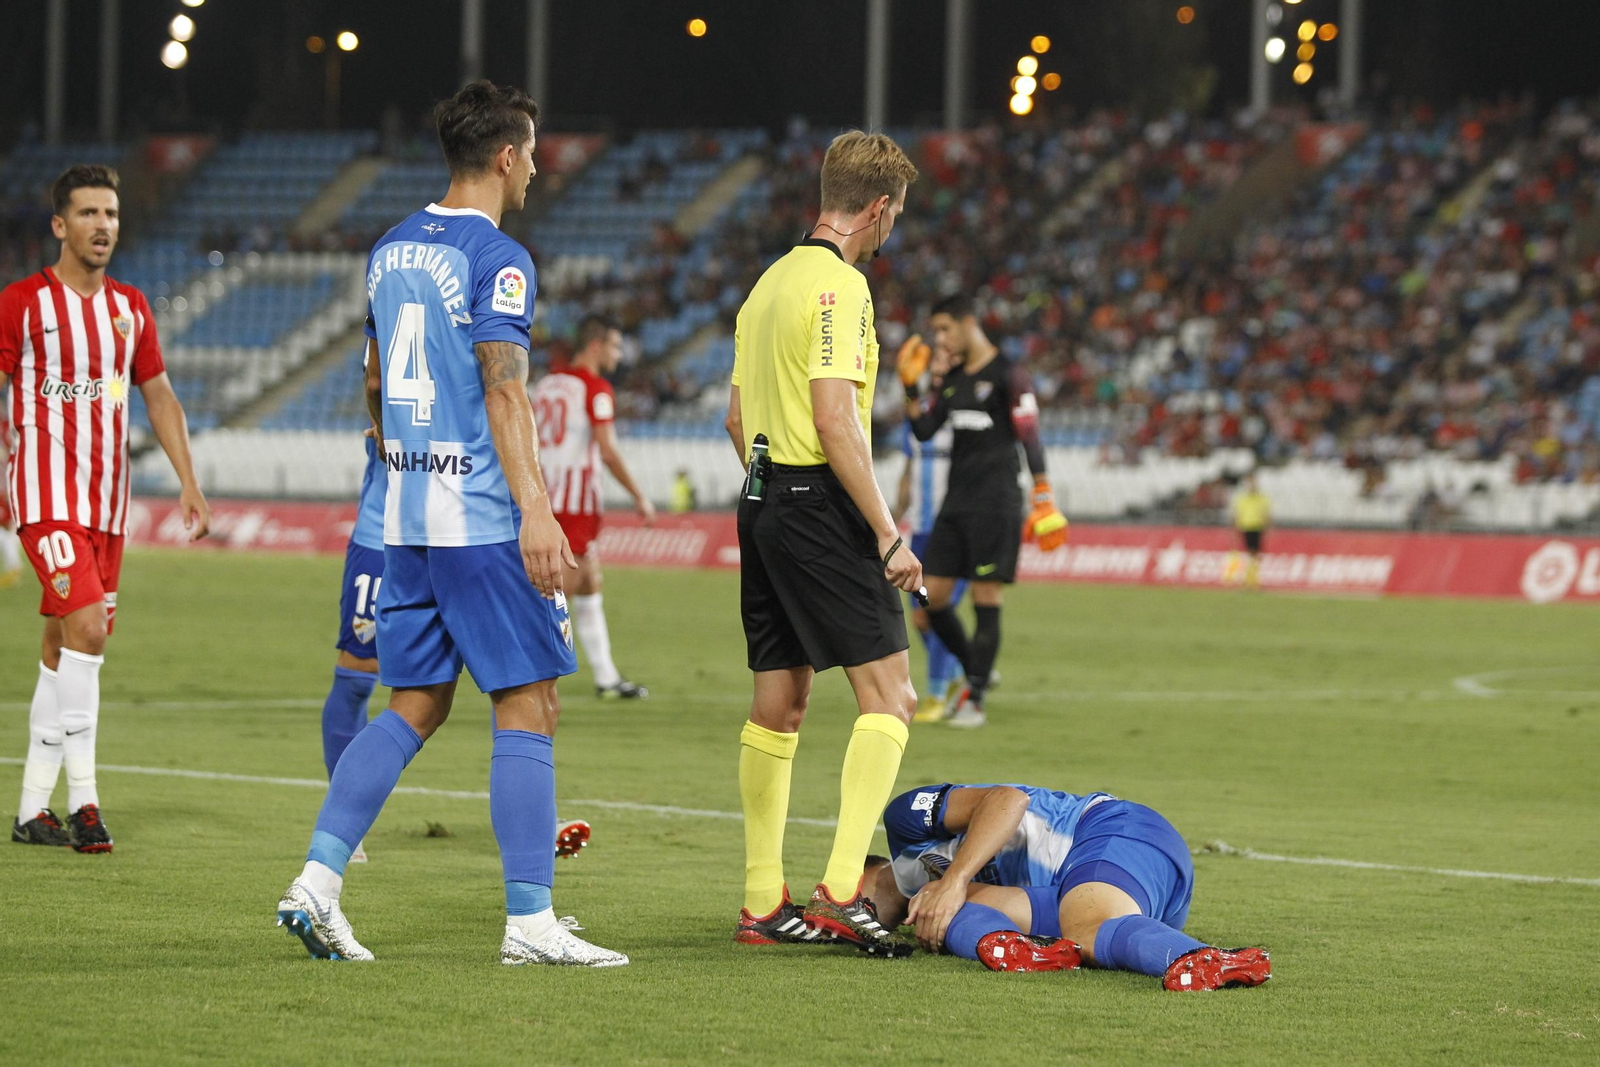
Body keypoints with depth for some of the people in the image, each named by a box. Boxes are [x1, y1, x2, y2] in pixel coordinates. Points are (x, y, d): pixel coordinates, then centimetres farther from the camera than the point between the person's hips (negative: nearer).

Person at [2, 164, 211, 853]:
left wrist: (188, 482, 12)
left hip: (106, 498, 6)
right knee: (86, 628, -20)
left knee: (62, 650, 8)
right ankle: (82, 798, -16)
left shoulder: (130, 308, 11)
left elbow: (158, 395, 19)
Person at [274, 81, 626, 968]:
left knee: (414, 707, 12)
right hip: (482, 519, -8)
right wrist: (535, 510, -23)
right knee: (527, 711, -3)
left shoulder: (391, 251, 14)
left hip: (406, 515, 8)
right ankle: (530, 921, -5)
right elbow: (502, 389, -19)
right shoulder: (497, 259, -11)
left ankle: (316, 883, 3)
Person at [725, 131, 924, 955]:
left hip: (763, 498, 9)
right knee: (888, 695, -9)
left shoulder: (771, 281, 16)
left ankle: (763, 903, 12)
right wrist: (888, 534, -18)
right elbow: (837, 420, -20)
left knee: (778, 705, 11)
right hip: (820, 506, -9)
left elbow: (737, 416, 20)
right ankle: (841, 889, -19)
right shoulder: (839, 284, -13)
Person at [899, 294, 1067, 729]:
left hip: (994, 505, -8)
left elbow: (1030, 438, -11)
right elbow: (924, 429, 13)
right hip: (956, 504, 8)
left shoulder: (1007, 375, -8)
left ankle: (975, 701, -2)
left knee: (986, 601, -5)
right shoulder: (953, 378, 15)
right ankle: (975, 672, 22)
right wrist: (910, 384, 1)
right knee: (933, 597, 3)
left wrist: (1043, 500, -15)